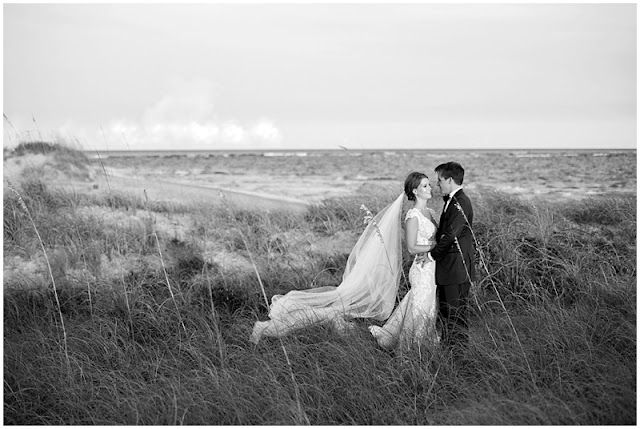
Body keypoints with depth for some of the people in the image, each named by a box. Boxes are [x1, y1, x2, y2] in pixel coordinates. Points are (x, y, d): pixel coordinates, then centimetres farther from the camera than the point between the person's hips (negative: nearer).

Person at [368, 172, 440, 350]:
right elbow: (412, 248, -17)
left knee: (430, 308, 16)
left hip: (433, 267, 8)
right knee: (420, 310, 2)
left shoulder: (431, 213, 10)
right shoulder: (413, 216, -16)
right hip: (423, 269, -8)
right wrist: (434, 246, -19)